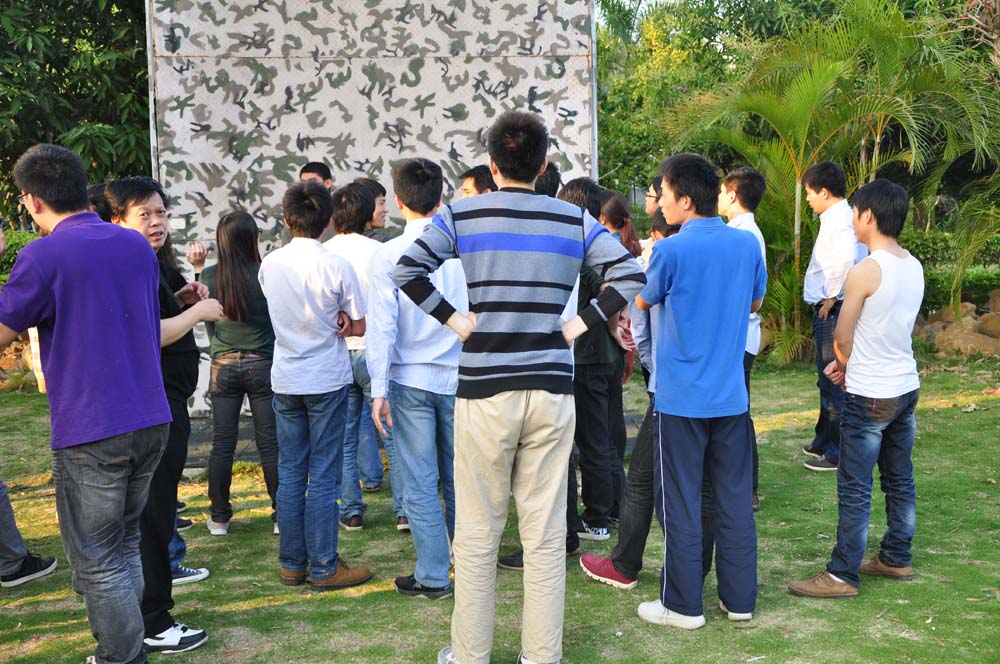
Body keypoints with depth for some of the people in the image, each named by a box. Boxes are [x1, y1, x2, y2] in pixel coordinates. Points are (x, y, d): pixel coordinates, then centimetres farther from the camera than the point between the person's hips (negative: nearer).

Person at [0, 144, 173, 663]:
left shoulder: (42, 256, -12)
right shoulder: (137, 247, 9)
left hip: (89, 430, -7)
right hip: (150, 420, 7)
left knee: (97, 563, 5)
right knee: (125, 542, 21)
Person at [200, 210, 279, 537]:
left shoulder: (209, 276, -5)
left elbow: (207, 320, 8)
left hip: (223, 366, 2)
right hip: (263, 365, -2)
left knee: (222, 444, 8)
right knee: (270, 443, 5)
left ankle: (219, 518, 17)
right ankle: (282, 515, 11)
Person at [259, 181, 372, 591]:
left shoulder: (269, 265, 0)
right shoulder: (336, 267, -14)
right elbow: (358, 327, -6)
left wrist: (327, 320, 2)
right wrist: (338, 323, 3)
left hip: (284, 380, 4)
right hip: (327, 380, -4)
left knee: (290, 475, 12)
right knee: (323, 478, 2)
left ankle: (292, 565, 20)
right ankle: (324, 568, 9)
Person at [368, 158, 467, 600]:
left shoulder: (389, 255, -8)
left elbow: (382, 325, -10)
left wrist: (380, 389, -7)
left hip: (410, 381, -3)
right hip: (459, 377, 3)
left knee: (420, 484, 5)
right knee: (459, 478, 16)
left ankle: (433, 577, 11)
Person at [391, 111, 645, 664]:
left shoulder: (461, 215, -1)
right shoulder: (574, 220, 4)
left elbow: (406, 270, -10)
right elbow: (631, 275, -1)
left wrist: (452, 319, -2)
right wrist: (581, 324, 0)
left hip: (484, 389, -2)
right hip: (552, 390, 2)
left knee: (477, 534, 9)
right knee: (546, 534, 9)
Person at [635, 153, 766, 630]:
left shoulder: (671, 251, -14)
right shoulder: (747, 244, 1)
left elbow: (643, 301, 5)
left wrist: (651, 256, 21)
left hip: (682, 398, -5)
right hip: (731, 395, 5)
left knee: (681, 502, 5)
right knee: (734, 498, 13)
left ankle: (684, 605, 14)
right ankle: (739, 599, 22)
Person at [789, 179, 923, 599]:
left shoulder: (865, 271, -19)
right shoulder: (914, 267, 5)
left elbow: (842, 339, -10)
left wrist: (844, 365, 10)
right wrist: (850, 367, 9)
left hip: (869, 396, -8)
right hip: (907, 389, 8)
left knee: (854, 489, -1)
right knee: (900, 480, 18)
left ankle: (842, 575, 6)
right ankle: (897, 559, 31)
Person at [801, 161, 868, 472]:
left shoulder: (840, 219, -17)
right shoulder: (839, 217, 14)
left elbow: (846, 257, -36)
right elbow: (845, 257, 21)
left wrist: (832, 297, -23)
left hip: (833, 310, -10)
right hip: (828, 309, 10)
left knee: (834, 382, -3)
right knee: (828, 380, 20)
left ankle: (837, 453, 6)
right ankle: (824, 441, 34)